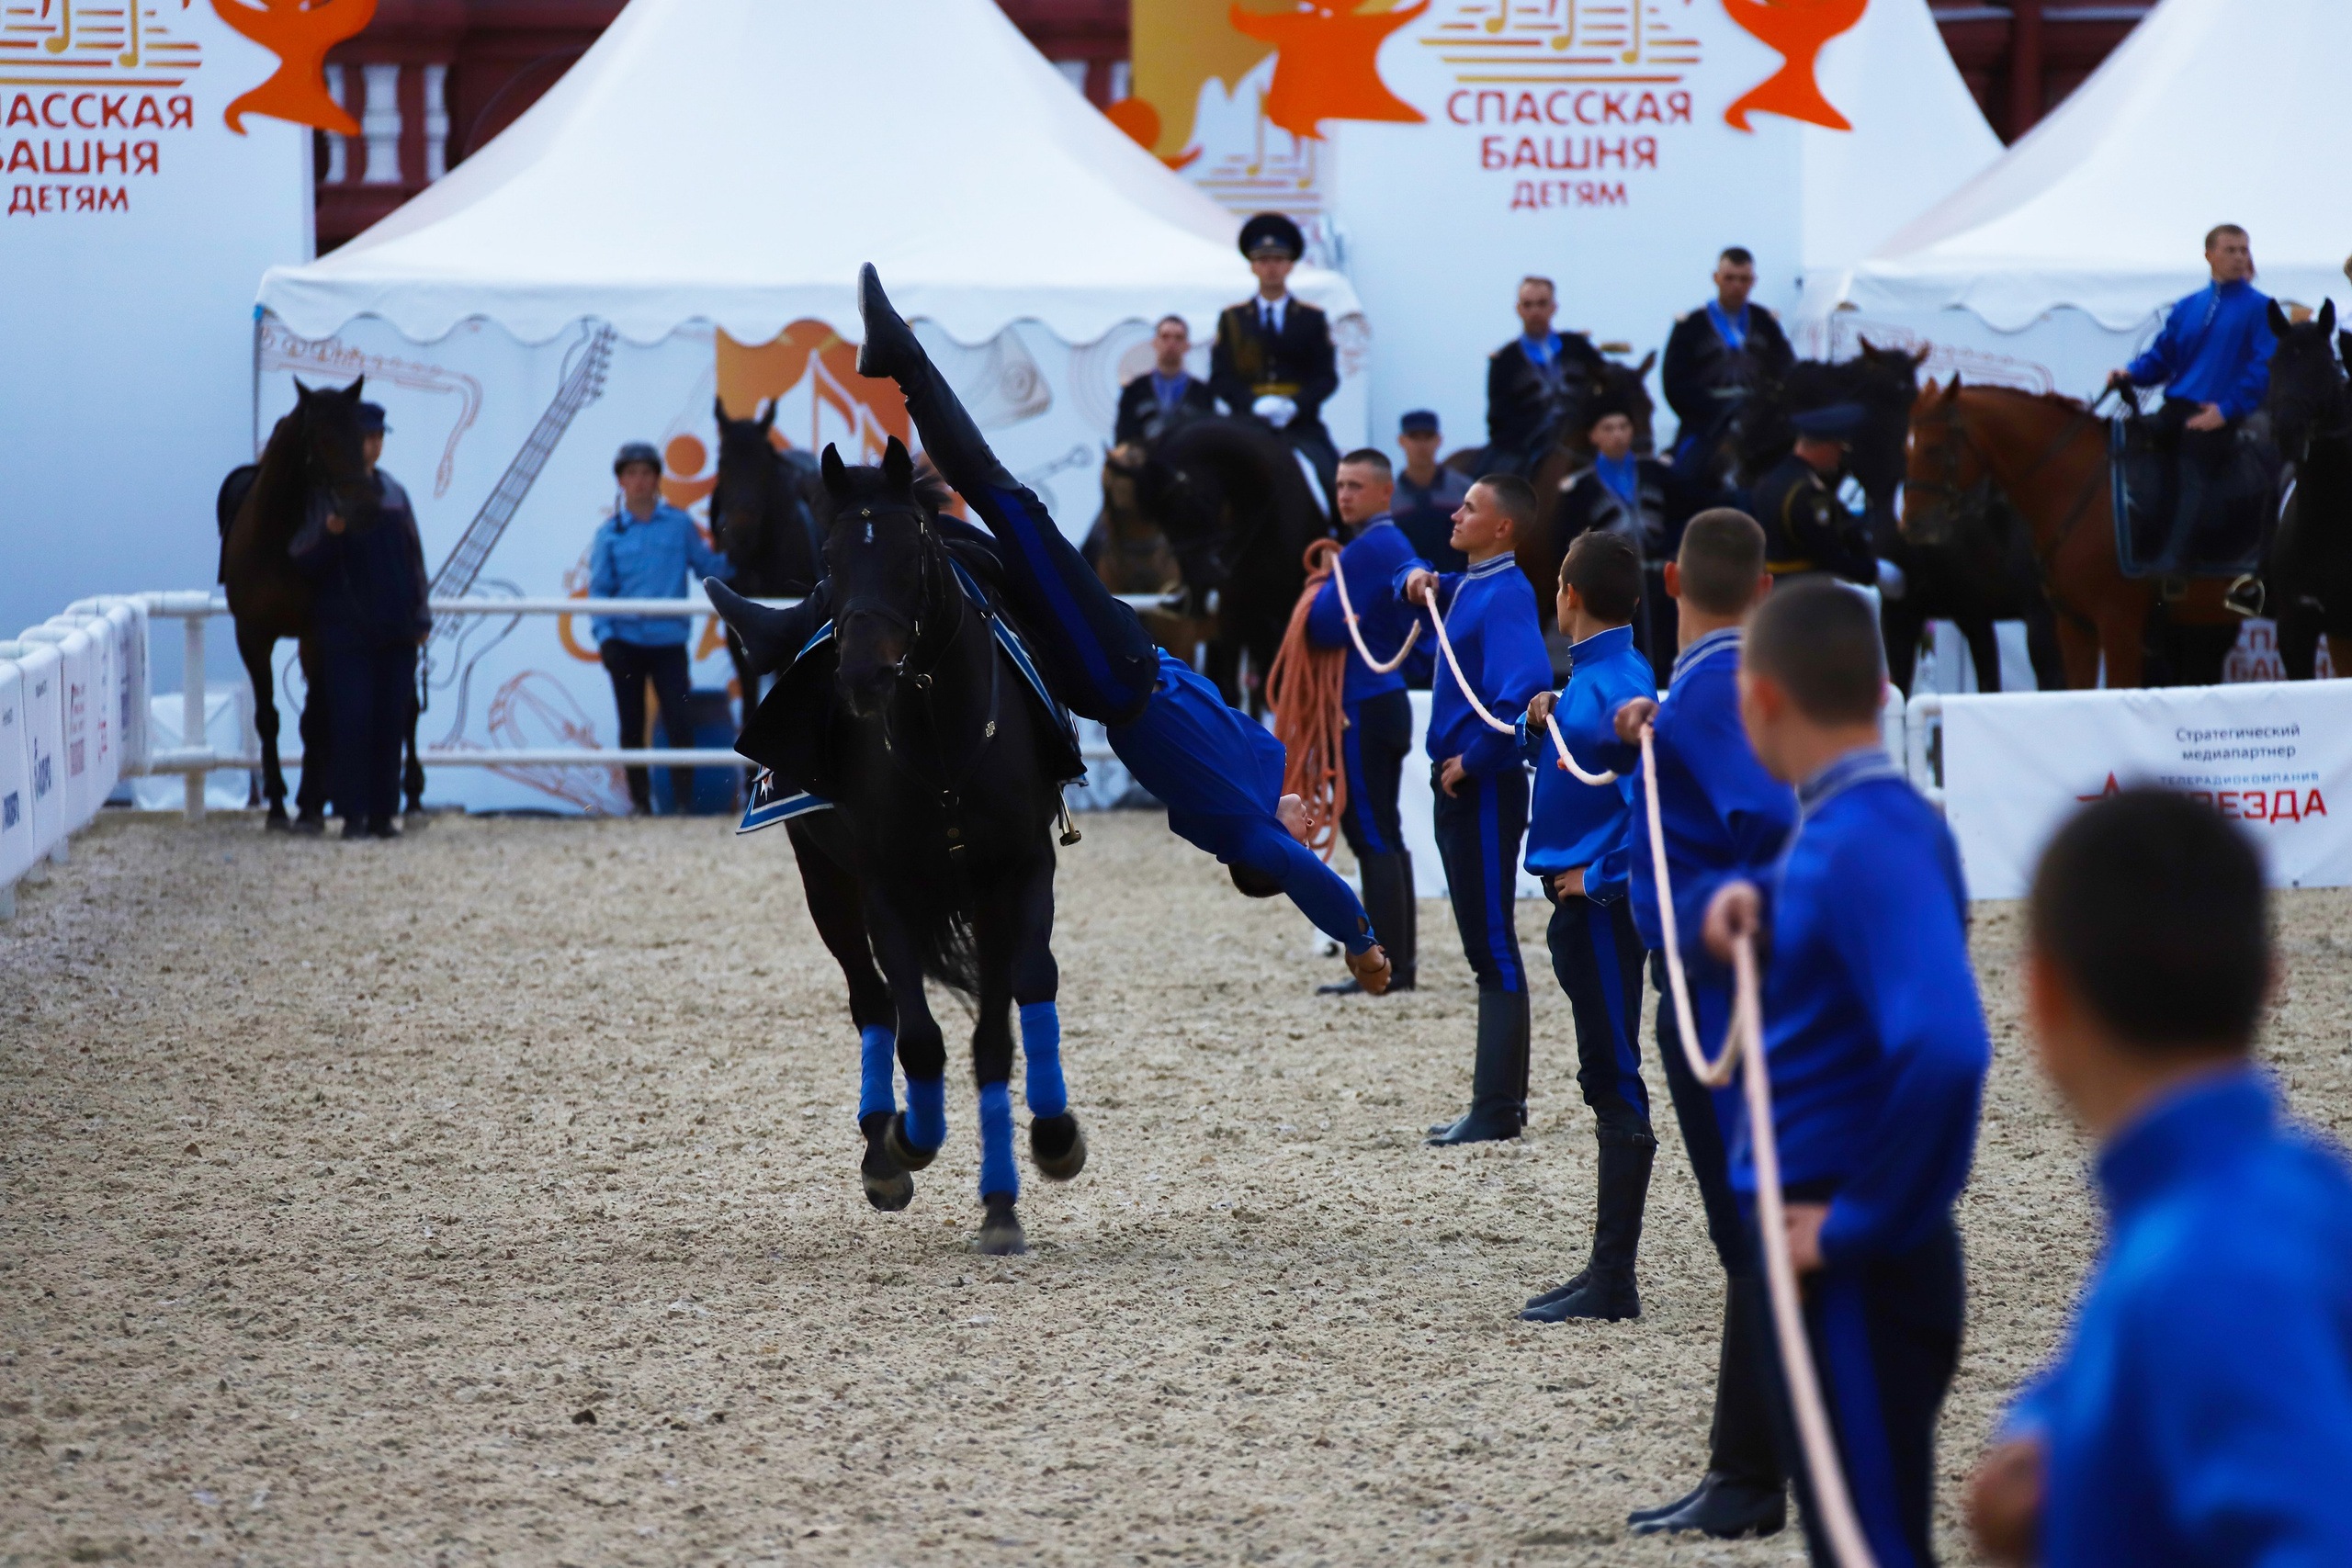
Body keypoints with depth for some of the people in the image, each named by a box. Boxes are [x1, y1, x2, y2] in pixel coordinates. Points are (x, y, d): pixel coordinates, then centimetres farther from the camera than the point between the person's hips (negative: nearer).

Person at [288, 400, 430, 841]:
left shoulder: (393, 493, 11)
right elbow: (301, 561, -7)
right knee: (352, 719, -6)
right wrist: (328, 535, -26)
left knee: (391, 721, 5)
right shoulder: (323, 494, -3)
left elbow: (413, 557, 15)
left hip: (395, 629, 4)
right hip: (346, 627, -4)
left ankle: (383, 813, 11)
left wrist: (419, 617, 9)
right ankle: (353, 815, -2)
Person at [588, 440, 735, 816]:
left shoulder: (679, 524, 3)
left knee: (678, 724, -10)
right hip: (625, 642, 1)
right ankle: (639, 801, 16)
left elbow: (707, 568, 7)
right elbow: (599, 589, 2)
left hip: (668, 640, -1)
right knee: (632, 726, 7)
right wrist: (604, 635, -10)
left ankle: (684, 800, -4)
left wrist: (733, 559, -12)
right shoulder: (610, 533, 3)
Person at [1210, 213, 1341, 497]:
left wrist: (1295, 405, -13)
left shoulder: (1313, 319, 12)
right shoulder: (1232, 318, 13)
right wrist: (1253, 404, -13)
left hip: (1301, 425, 0)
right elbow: (1220, 377, 5)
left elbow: (1327, 376, 6)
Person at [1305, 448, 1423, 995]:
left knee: (1373, 837, -9)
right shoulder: (1398, 547, 16)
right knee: (1385, 838, 13)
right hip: (1388, 699, 10)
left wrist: (1318, 596, 0)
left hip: (1363, 709, -10)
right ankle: (1399, 962, 16)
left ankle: (1386, 967, -10)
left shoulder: (1366, 551, -16)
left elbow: (1328, 626, -22)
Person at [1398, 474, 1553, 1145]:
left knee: (1494, 949, -6)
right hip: (1457, 787, 10)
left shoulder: (1506, 595, -17)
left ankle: (1498, 1109, -5)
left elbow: (1524, 688, -31)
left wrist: (1473, 760, -21)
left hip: (1485, 788, -10)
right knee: (1485, 949, 14)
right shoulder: (1469, 586, 12)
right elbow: (1419, 585, 33)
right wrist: (1419, 580, 9)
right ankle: (1498, 1098, 20)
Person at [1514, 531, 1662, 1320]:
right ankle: (1607, 1274, 17)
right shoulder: (1587, 676, 12)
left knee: (1616, 1085, -6)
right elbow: (1574, 762, 22)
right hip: (1579, 901, 10)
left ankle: (1613, 1283, -4)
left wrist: (1599, 878, -20)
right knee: (1606, 1083, 12)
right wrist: (1540, 728, 2)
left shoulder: (1621, 685, -17)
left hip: (1600, 902, -10)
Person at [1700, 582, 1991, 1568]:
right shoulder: (1847, 824, 8)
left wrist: (1865, 1222, -23)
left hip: (1857, 1269, -9)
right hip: (1827, 1261, 9)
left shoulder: (1871, 840, -20)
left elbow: (1943, 1046, -33)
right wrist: (1753, 910, 6)